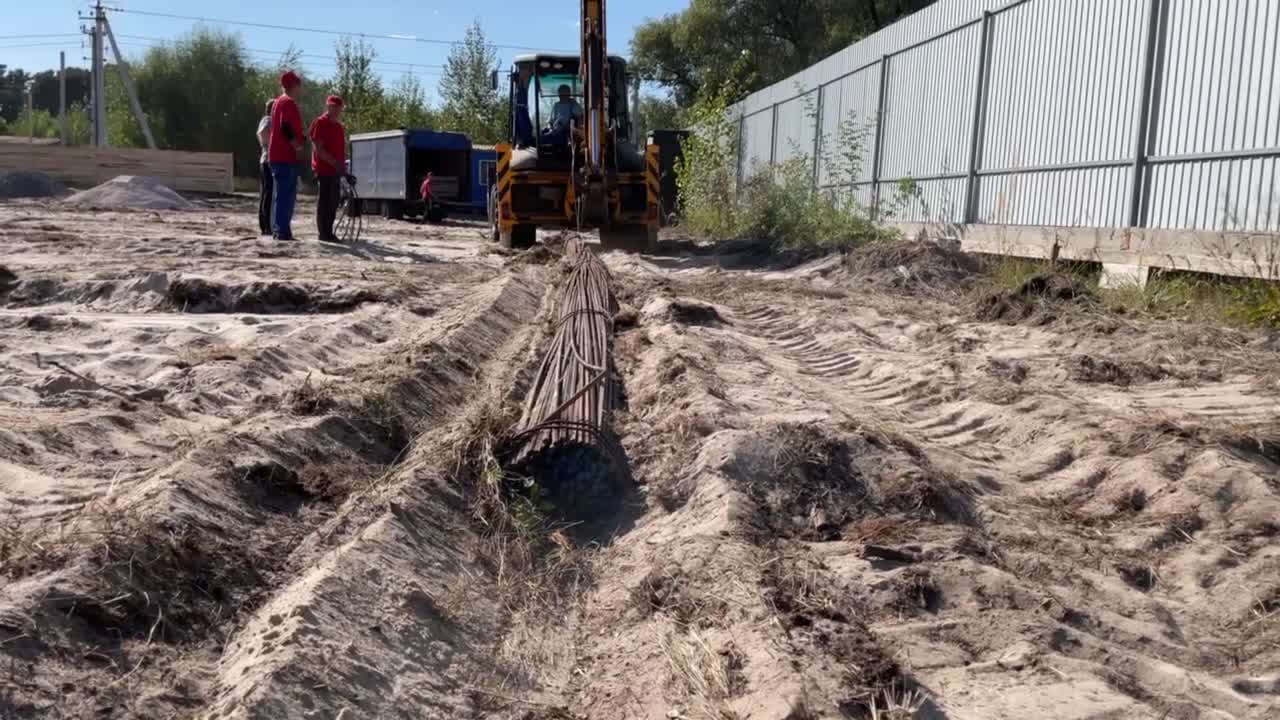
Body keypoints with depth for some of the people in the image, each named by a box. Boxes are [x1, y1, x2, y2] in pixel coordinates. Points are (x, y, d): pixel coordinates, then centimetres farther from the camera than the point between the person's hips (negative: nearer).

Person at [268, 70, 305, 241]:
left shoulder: (279, 102, 20)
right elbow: (286, 128, -23)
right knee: (286, 194, -11)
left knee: (281, 194, 13)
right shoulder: (289, 103, -12)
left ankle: (278, 230, 17)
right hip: (286, 157, -10)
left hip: (277, 156, 10)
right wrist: (298, 148, -19)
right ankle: (283, 231, -13)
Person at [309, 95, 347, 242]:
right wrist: (335, 163, -23)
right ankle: (324, 234, -7)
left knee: (334, 200, 11)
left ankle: (329, 232, 19)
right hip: (324, 169, -9)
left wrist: (343, 166, 16)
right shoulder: (320, 123, -8)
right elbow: (318, 149, -16)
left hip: (335, 170, 9)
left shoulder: (339, 126, 18)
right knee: (325, 201, -8)